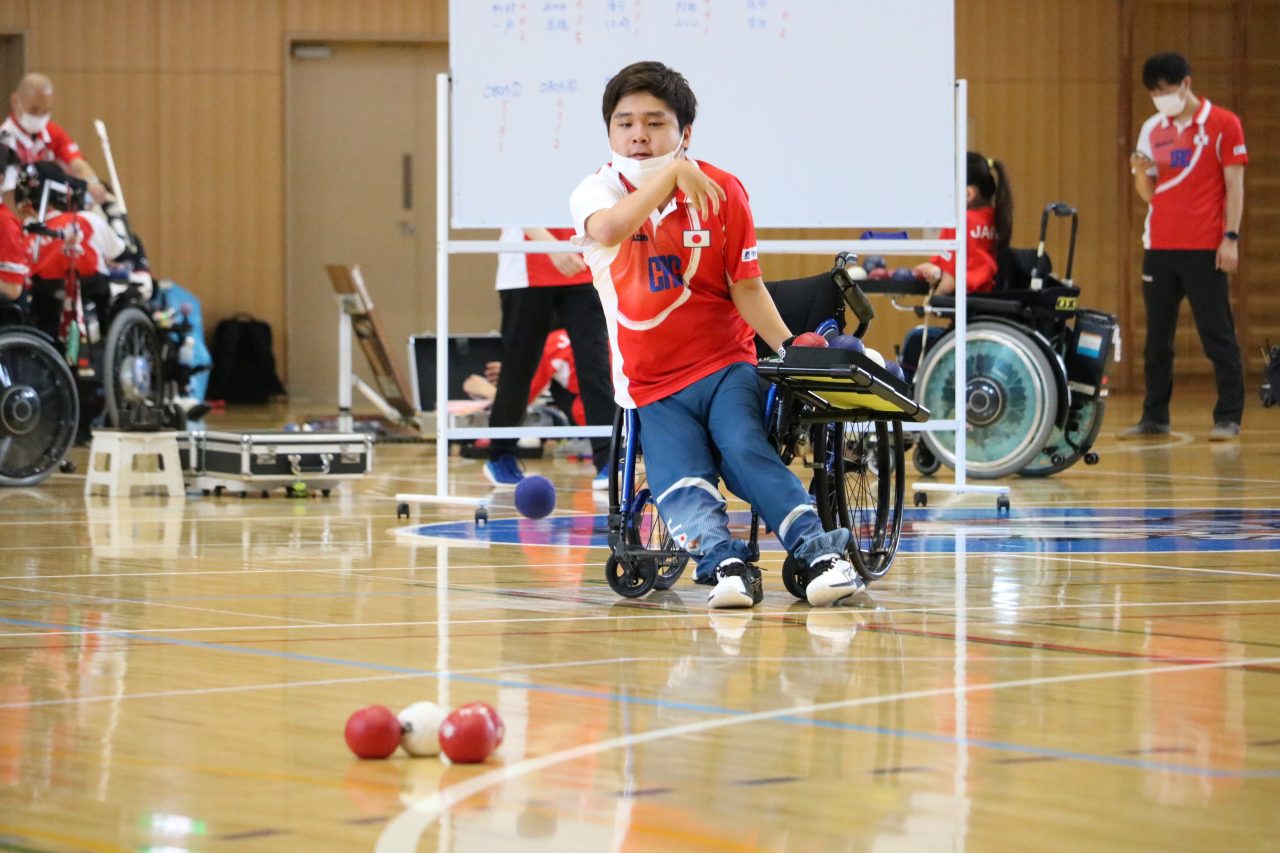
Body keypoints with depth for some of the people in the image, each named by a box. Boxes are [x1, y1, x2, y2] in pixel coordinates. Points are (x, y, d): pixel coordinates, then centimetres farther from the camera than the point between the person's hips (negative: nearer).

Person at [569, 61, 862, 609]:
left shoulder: (721, 190, 2)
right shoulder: (596, 192, -1)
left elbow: (746, 286, 4)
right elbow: (610, 229, -26)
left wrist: (789, 347, -9)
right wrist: (671, 173, -30)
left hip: (725, 365, -1)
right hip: (651, 387, 1)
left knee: (745, 451, -28)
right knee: (681, 488, -25)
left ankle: (822, 553, -37)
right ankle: (725, 563, -41)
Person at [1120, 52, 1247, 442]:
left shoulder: (1222, 124, -2)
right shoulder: (1152, 129, 12)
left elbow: (1234, 183, -3)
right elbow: (1149, 193, 15)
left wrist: (1231, 237, -11)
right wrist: (1140, 171, -7)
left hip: (1204, 248, -5)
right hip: (1160, 246, 5)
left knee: (1217, 333, -2)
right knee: (1157, 336, 6)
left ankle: (1228, 418, 2)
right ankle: (1154, 417, 12)